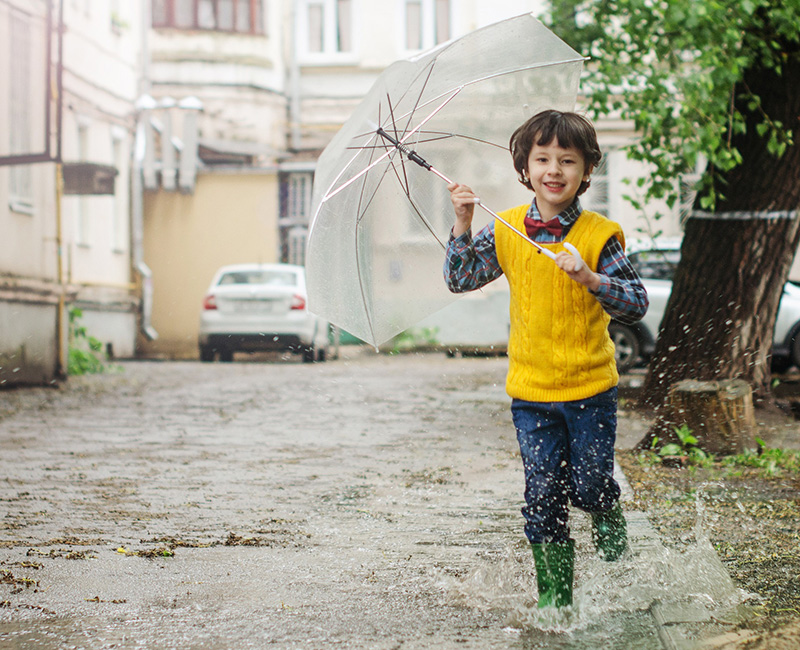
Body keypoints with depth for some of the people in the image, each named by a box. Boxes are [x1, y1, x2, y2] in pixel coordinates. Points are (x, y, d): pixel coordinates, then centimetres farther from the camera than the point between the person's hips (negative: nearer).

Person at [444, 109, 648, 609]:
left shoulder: (599, 235, -8)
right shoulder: (506, 231, 1)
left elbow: (637, 304, -11)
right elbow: (460, 279, 2)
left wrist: (589, 277, -27)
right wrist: (464, 225, -11)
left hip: (590, 386, -2)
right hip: (531, 390, 2)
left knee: (590, 487, 1)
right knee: (543, 495, 3)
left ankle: (611, 527, 36)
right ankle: (554, 591, 18)